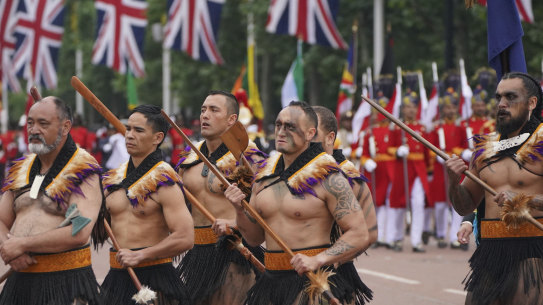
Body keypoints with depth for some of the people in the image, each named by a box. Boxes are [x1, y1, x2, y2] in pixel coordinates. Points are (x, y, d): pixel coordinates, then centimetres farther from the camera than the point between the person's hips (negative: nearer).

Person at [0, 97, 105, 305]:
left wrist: (22, 244, -15)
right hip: (19, 282, 6)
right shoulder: (20, 171, 14)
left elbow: (79, 233, -20)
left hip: (65, 282, -6)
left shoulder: (84, 173, -8)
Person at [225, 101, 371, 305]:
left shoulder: (328, 179, -9)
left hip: (312, 282, -6)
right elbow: (255, 238, 17)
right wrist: (240, 210, -1)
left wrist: (318, 260, -23)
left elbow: (360, 236, -13)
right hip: (270, 284, 6)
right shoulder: (265, 177, 11)